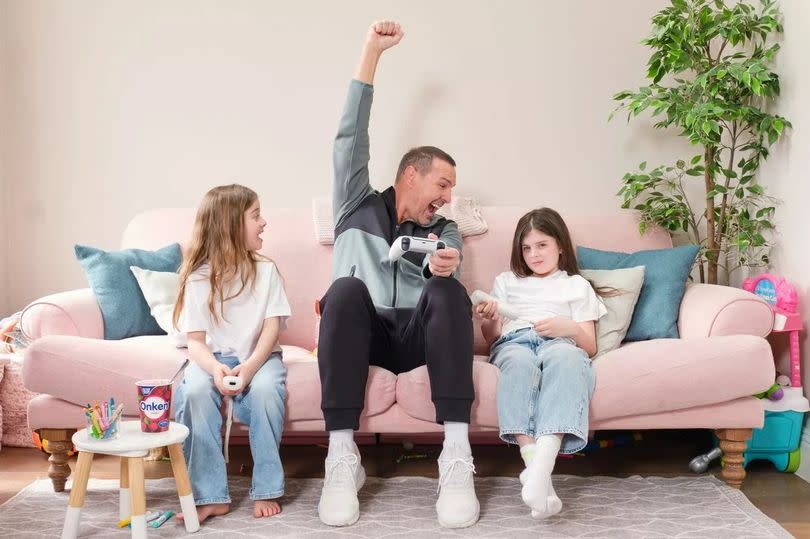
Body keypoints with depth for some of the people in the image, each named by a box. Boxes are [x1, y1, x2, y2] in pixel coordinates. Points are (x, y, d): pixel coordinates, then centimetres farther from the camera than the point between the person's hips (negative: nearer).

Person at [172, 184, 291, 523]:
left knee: (266, 388, -33)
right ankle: (211, 495, -25)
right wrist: (216, 368, -30)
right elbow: (195, 341, -7)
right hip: (214, 358, 0)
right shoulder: (198, 278, -4)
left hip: (258, 356, 0)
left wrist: (249, 367, -26)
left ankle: (266, 490, -21)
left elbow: (272, 329, -7)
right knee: (194, 391, -32)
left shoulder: (265, 271, 1)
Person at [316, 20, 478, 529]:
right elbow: (351, 137, 10)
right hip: (363, 332, -1)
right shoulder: (358, 207, 19)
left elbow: (444, 269, -2)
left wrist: (441, 267, -29)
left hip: (417, 335, 1)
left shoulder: (445, 230, 22)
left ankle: (457, 455, -38)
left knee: (449, 291, -30)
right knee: (347, 288, -34)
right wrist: (372, 51, 6)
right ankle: (343, 456, -37)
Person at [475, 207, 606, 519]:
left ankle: (540, 467, -58)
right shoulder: (506, 281, 34)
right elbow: (492, 338, 25)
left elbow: (590, 347, 19)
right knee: (519, 361, -40)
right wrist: (490, 320, 2)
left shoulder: (577, 285, 29)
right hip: (514, 341, 1)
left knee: (565, 357, -41)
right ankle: (534, 466, -54)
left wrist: (570, 328, -4)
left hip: (561, 343, -1)